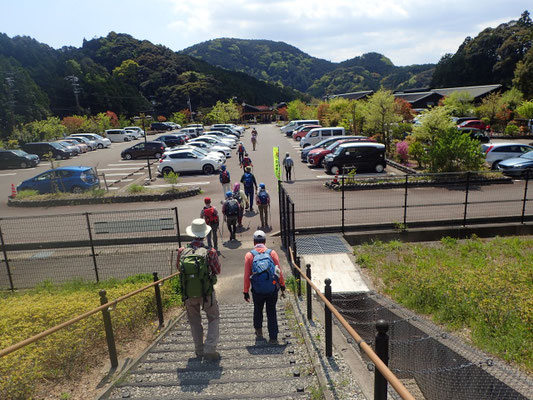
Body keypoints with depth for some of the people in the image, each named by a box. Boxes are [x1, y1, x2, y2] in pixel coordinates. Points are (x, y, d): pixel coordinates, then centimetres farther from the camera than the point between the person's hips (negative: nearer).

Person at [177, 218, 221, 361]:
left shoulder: (182, 252, -11)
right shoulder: (210, 252, -18)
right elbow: (217, 270, -3)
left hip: (188, 294, 3)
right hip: (207, 293, -2)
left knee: (194, 322, 22)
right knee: (213, 319, 17)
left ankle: (199, 350, 31)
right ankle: (209, 350, 10)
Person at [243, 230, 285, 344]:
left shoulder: (249, 255, -1)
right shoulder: (272, 253, 1)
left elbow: (246, 275, -3)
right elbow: (279, 271, 0)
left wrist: (246, 292, 4)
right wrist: (282, 286, 10)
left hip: (257, 291, 0)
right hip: (272, 289, 0)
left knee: (258, 310, 24)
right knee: (271, 312, 12)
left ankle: (258, 331, 40)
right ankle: (273, 338, 13)